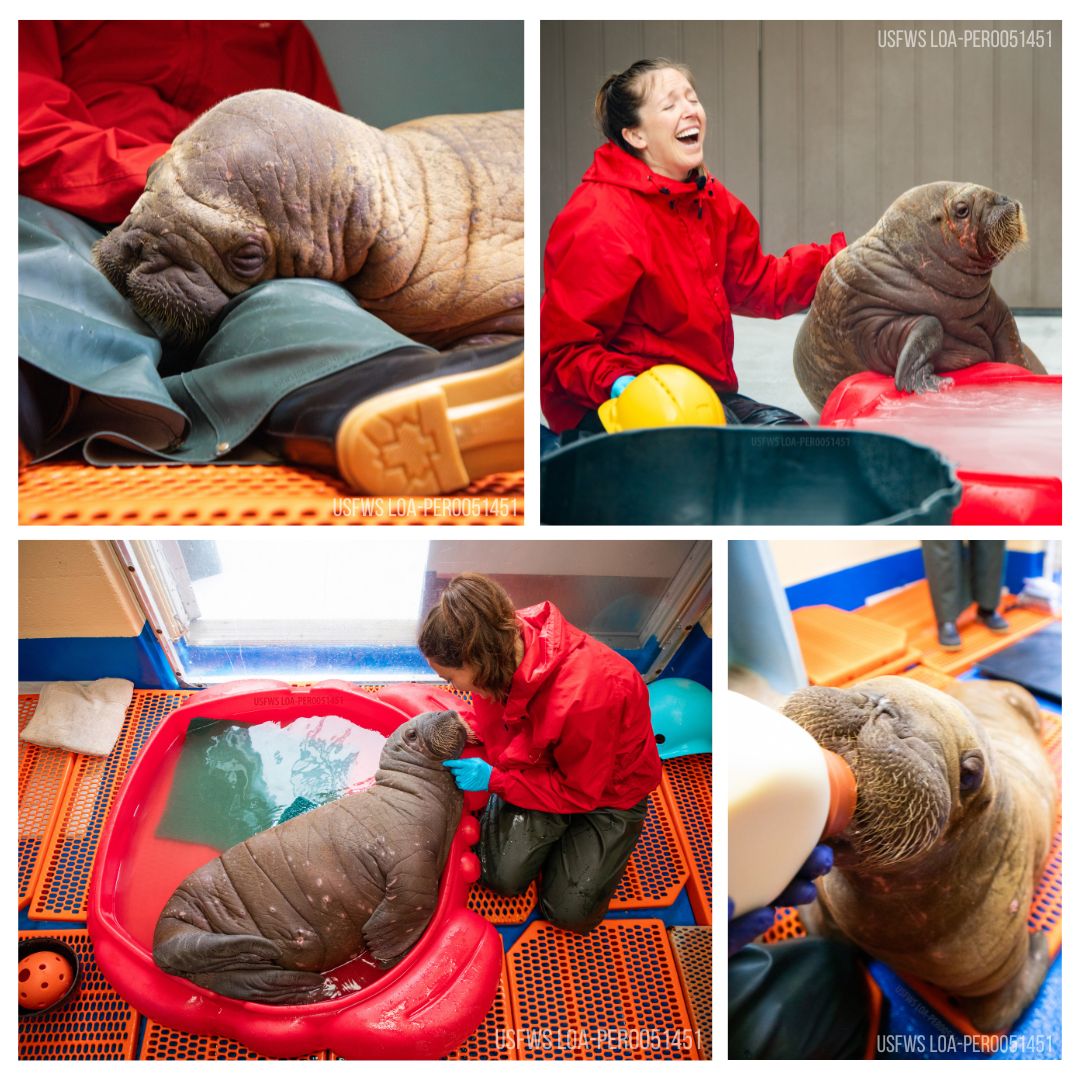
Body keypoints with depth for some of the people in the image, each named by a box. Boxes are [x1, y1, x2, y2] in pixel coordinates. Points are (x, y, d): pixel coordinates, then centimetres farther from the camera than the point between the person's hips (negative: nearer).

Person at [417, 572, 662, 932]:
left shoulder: (582, 698, -42)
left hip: (608, 786, -4)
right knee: (503, 875, -12)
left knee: (568, 910, -6)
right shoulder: (506, 643, -22)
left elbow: (579, 792, -25)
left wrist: (493, 779, -25)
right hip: (539, 765, 5)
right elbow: (496, 713, 3)